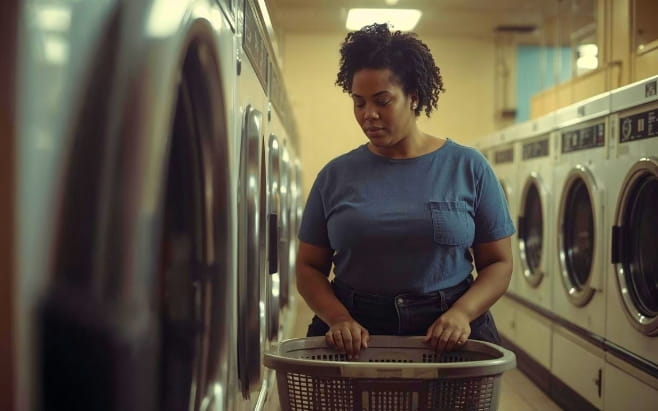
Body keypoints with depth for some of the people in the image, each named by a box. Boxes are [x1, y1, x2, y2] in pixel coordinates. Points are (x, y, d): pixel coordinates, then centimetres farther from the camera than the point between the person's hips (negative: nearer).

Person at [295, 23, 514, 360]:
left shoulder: (469, 168, 0)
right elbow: (309, 267, 5)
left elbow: (499, 263, 2)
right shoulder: (335, 176, 3)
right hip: (355, 336, 1)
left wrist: (461, 313, -15)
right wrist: (338, 318, -13)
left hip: (448, 336, 0)